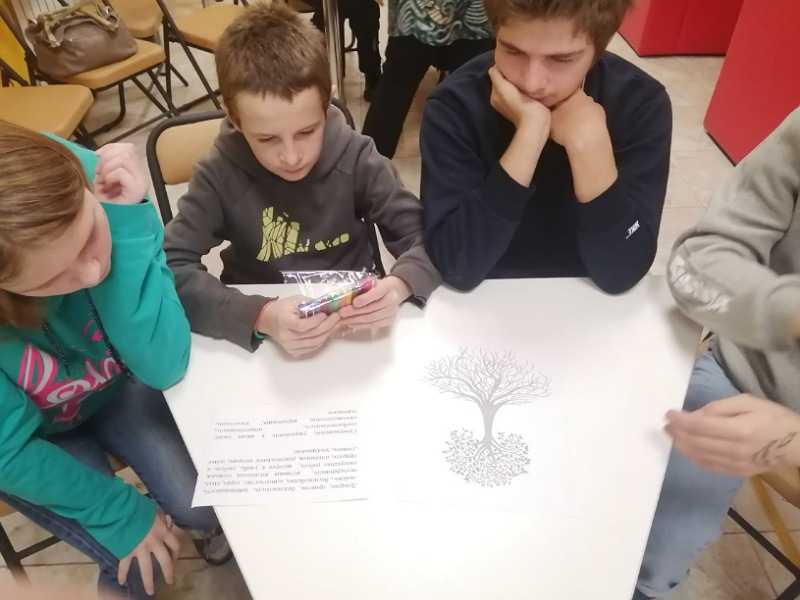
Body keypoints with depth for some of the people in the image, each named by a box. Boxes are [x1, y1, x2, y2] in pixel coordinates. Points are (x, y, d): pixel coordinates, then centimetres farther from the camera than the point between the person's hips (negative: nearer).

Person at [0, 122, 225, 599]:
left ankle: (221, 528, 30)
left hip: (115, 387, 2)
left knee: (210, 505, -6)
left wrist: (127, 223, -44)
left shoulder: (106, 188, -33)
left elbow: (164, 368, -33)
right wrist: (120, 511, -16)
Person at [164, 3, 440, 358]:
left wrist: (399, 285, -29)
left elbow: (428, 239, -8)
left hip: (356, 329, 1)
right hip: (263, 341, 0)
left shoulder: (356, 159, -11)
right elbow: (169, 269, -18)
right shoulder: (220, 176, -13)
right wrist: (260, 316, -33)